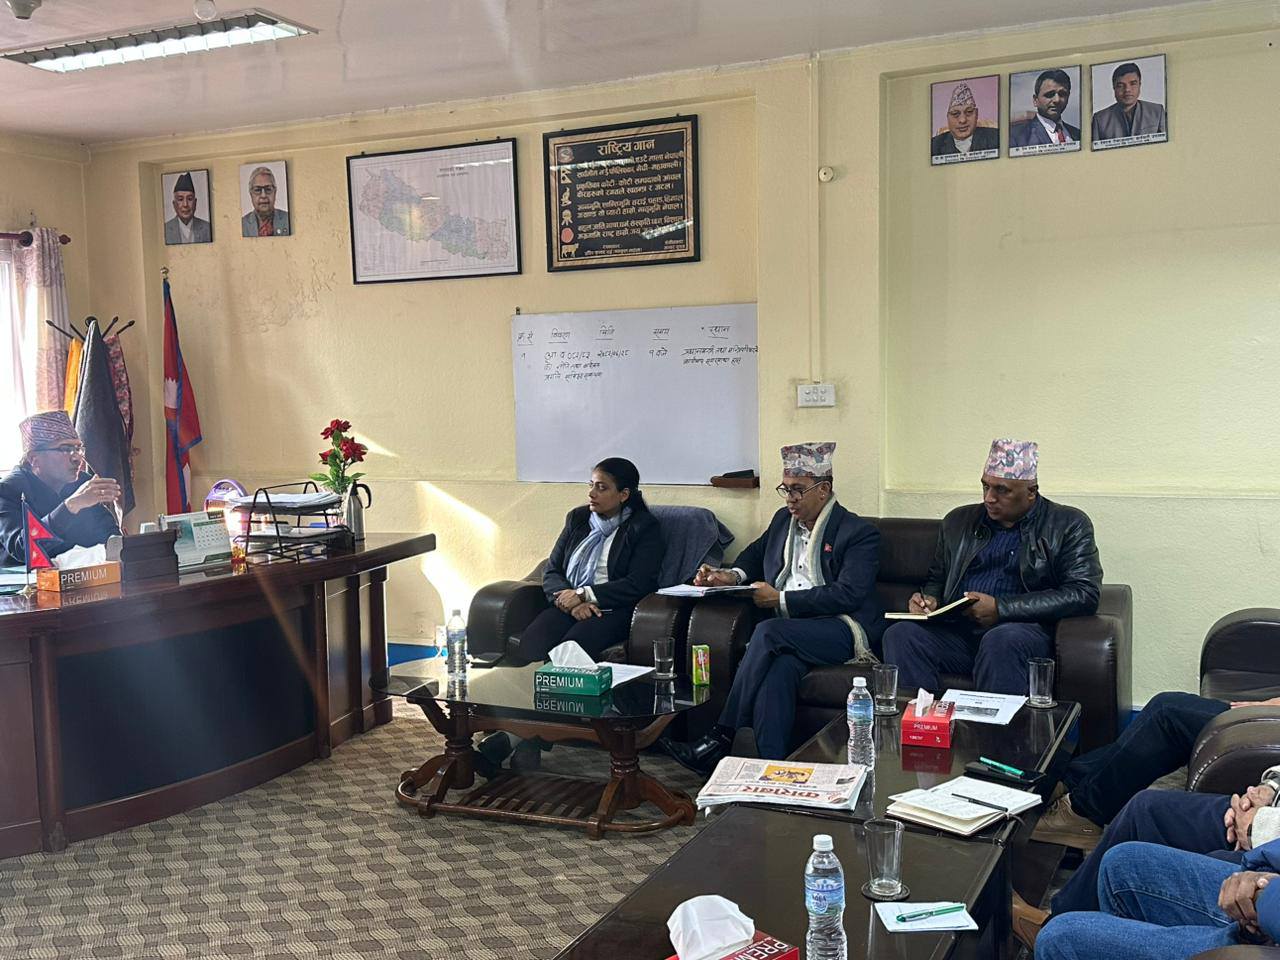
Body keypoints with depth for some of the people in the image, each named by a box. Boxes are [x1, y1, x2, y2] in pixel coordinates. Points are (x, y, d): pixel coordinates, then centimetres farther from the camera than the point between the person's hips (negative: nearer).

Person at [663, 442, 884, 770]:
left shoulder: (859, 533, -2)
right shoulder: (783, 520, 19)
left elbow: (847, 595, -14)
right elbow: (756, 554, 37)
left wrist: (780, 599, -16)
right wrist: (734, 576, 12)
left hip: (844, 629, -5)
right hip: (788, 632, 5)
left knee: (768, 632, -31)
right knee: (781, 666, -32)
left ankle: (722, 738, -28)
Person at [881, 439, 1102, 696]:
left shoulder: (1069, 525, 6)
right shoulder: (959, 521, 21)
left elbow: (1084, 594, -6)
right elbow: (937, 579, 30)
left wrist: (1001, 608, -12)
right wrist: (929, 600, 3)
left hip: (1025, 631, -4)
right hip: (957, 631, 4)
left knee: (1001, 640, -38)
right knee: (900, 634, -25)